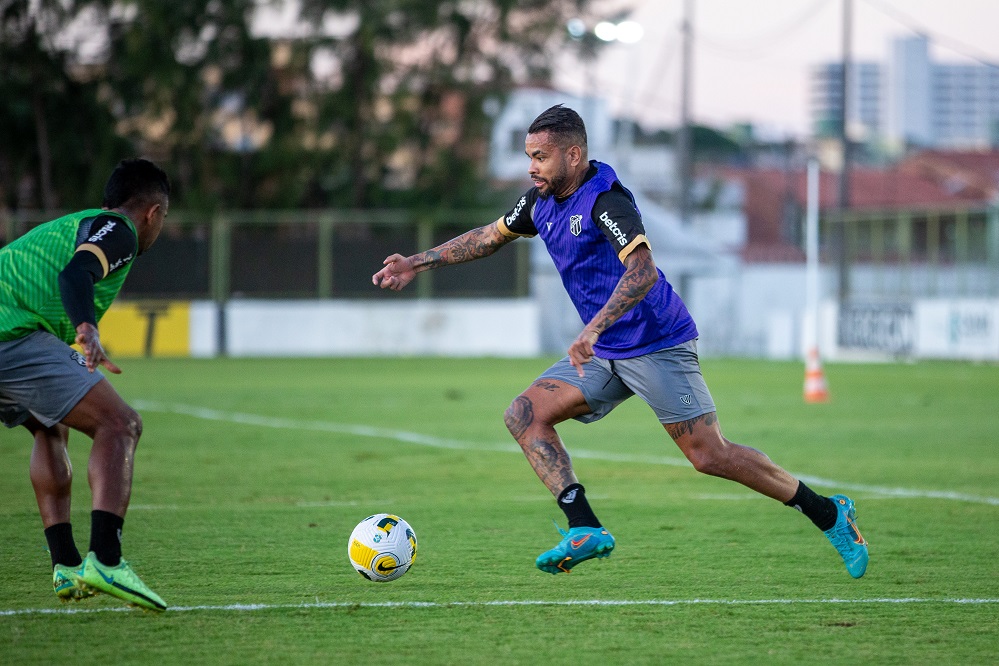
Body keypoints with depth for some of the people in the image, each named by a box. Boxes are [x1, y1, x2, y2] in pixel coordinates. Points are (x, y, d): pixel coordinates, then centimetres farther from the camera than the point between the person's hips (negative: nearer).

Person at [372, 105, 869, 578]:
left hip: (657, 344, -9)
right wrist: (418, 263, 21)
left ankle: (829, 515, 4)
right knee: (524, 414, -6)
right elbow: (491, 236, 25)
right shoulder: (542, 201, 7)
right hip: (605, 354, 9)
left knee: (709, 456, -11)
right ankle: (585, 530, -14)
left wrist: (592, 329, -42)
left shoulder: (605, 200, -19)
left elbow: (642, 272, -33)